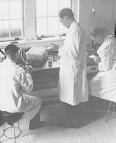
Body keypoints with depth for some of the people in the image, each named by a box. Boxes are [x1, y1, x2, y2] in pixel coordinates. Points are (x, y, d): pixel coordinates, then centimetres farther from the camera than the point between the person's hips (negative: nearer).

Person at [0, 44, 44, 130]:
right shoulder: (18, 70, -24)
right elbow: (29, 88, -14)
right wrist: (28, 74, 0)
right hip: (14, 107, -6)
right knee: (38, 100, 19)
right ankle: (34, 124, 36)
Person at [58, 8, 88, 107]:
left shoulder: (74, 31, -24)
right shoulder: (79, 28, 7)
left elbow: (74, 53, -27)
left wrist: (60, 50, -16)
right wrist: (61, 48, 14)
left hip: (72, 68, -10)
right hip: (73, 67, 10)